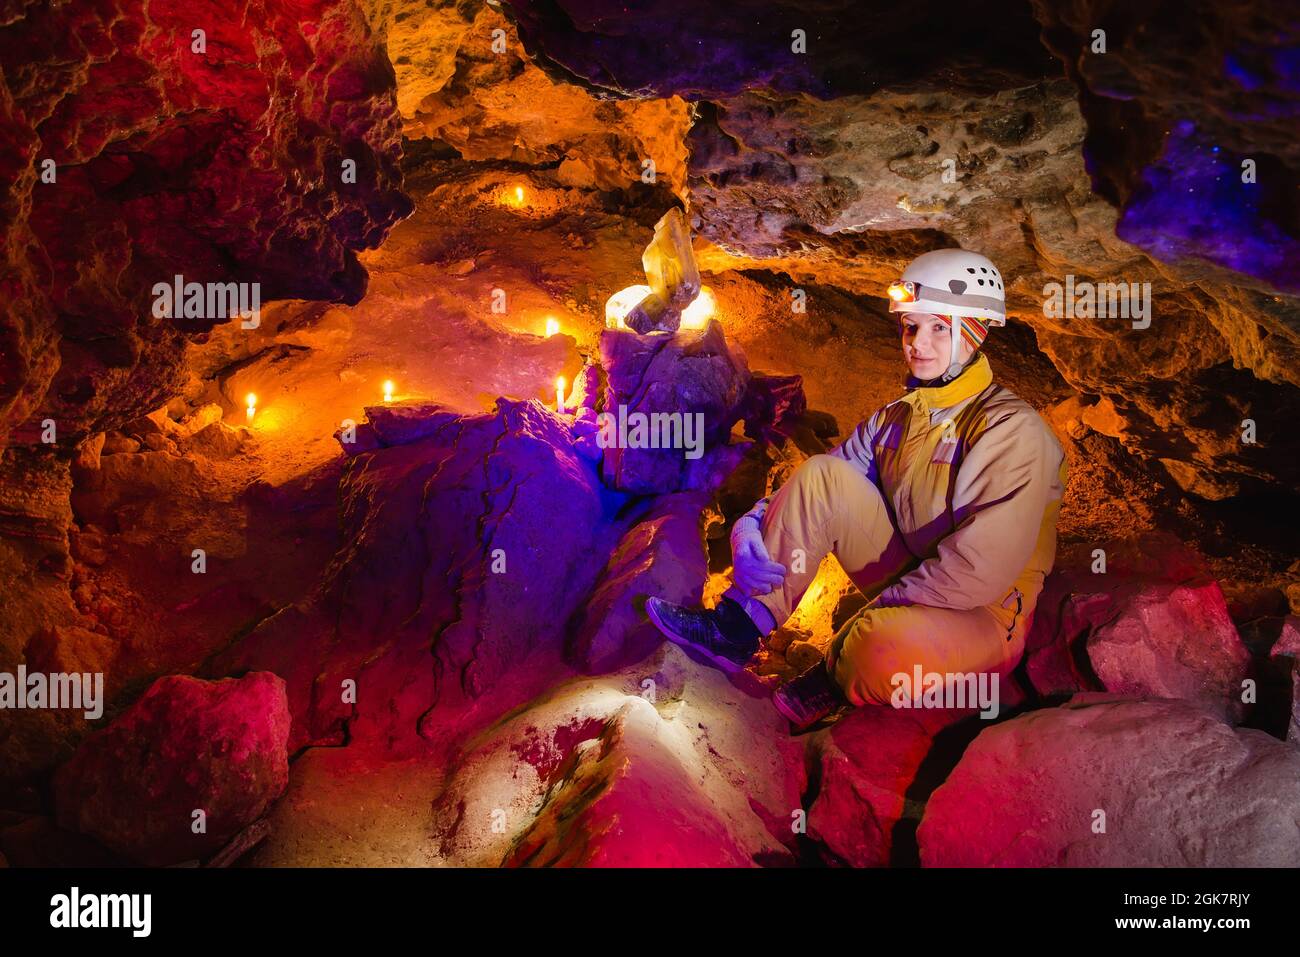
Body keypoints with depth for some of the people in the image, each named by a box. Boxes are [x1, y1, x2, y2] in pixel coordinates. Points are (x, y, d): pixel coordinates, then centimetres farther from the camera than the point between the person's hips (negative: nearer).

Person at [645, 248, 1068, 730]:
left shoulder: (1011, 432, -20)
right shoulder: (896, 418, 5)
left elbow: (980, 569, -29)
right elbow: (815, 492, 5)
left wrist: (880, 608, -24)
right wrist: (750, 526, -15)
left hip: (981, 614, -6)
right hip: (908, 587, 7)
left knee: (887, 645, -41)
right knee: (822, 474, -11)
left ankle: (836, 680, -4)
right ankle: (738, 626, -13)